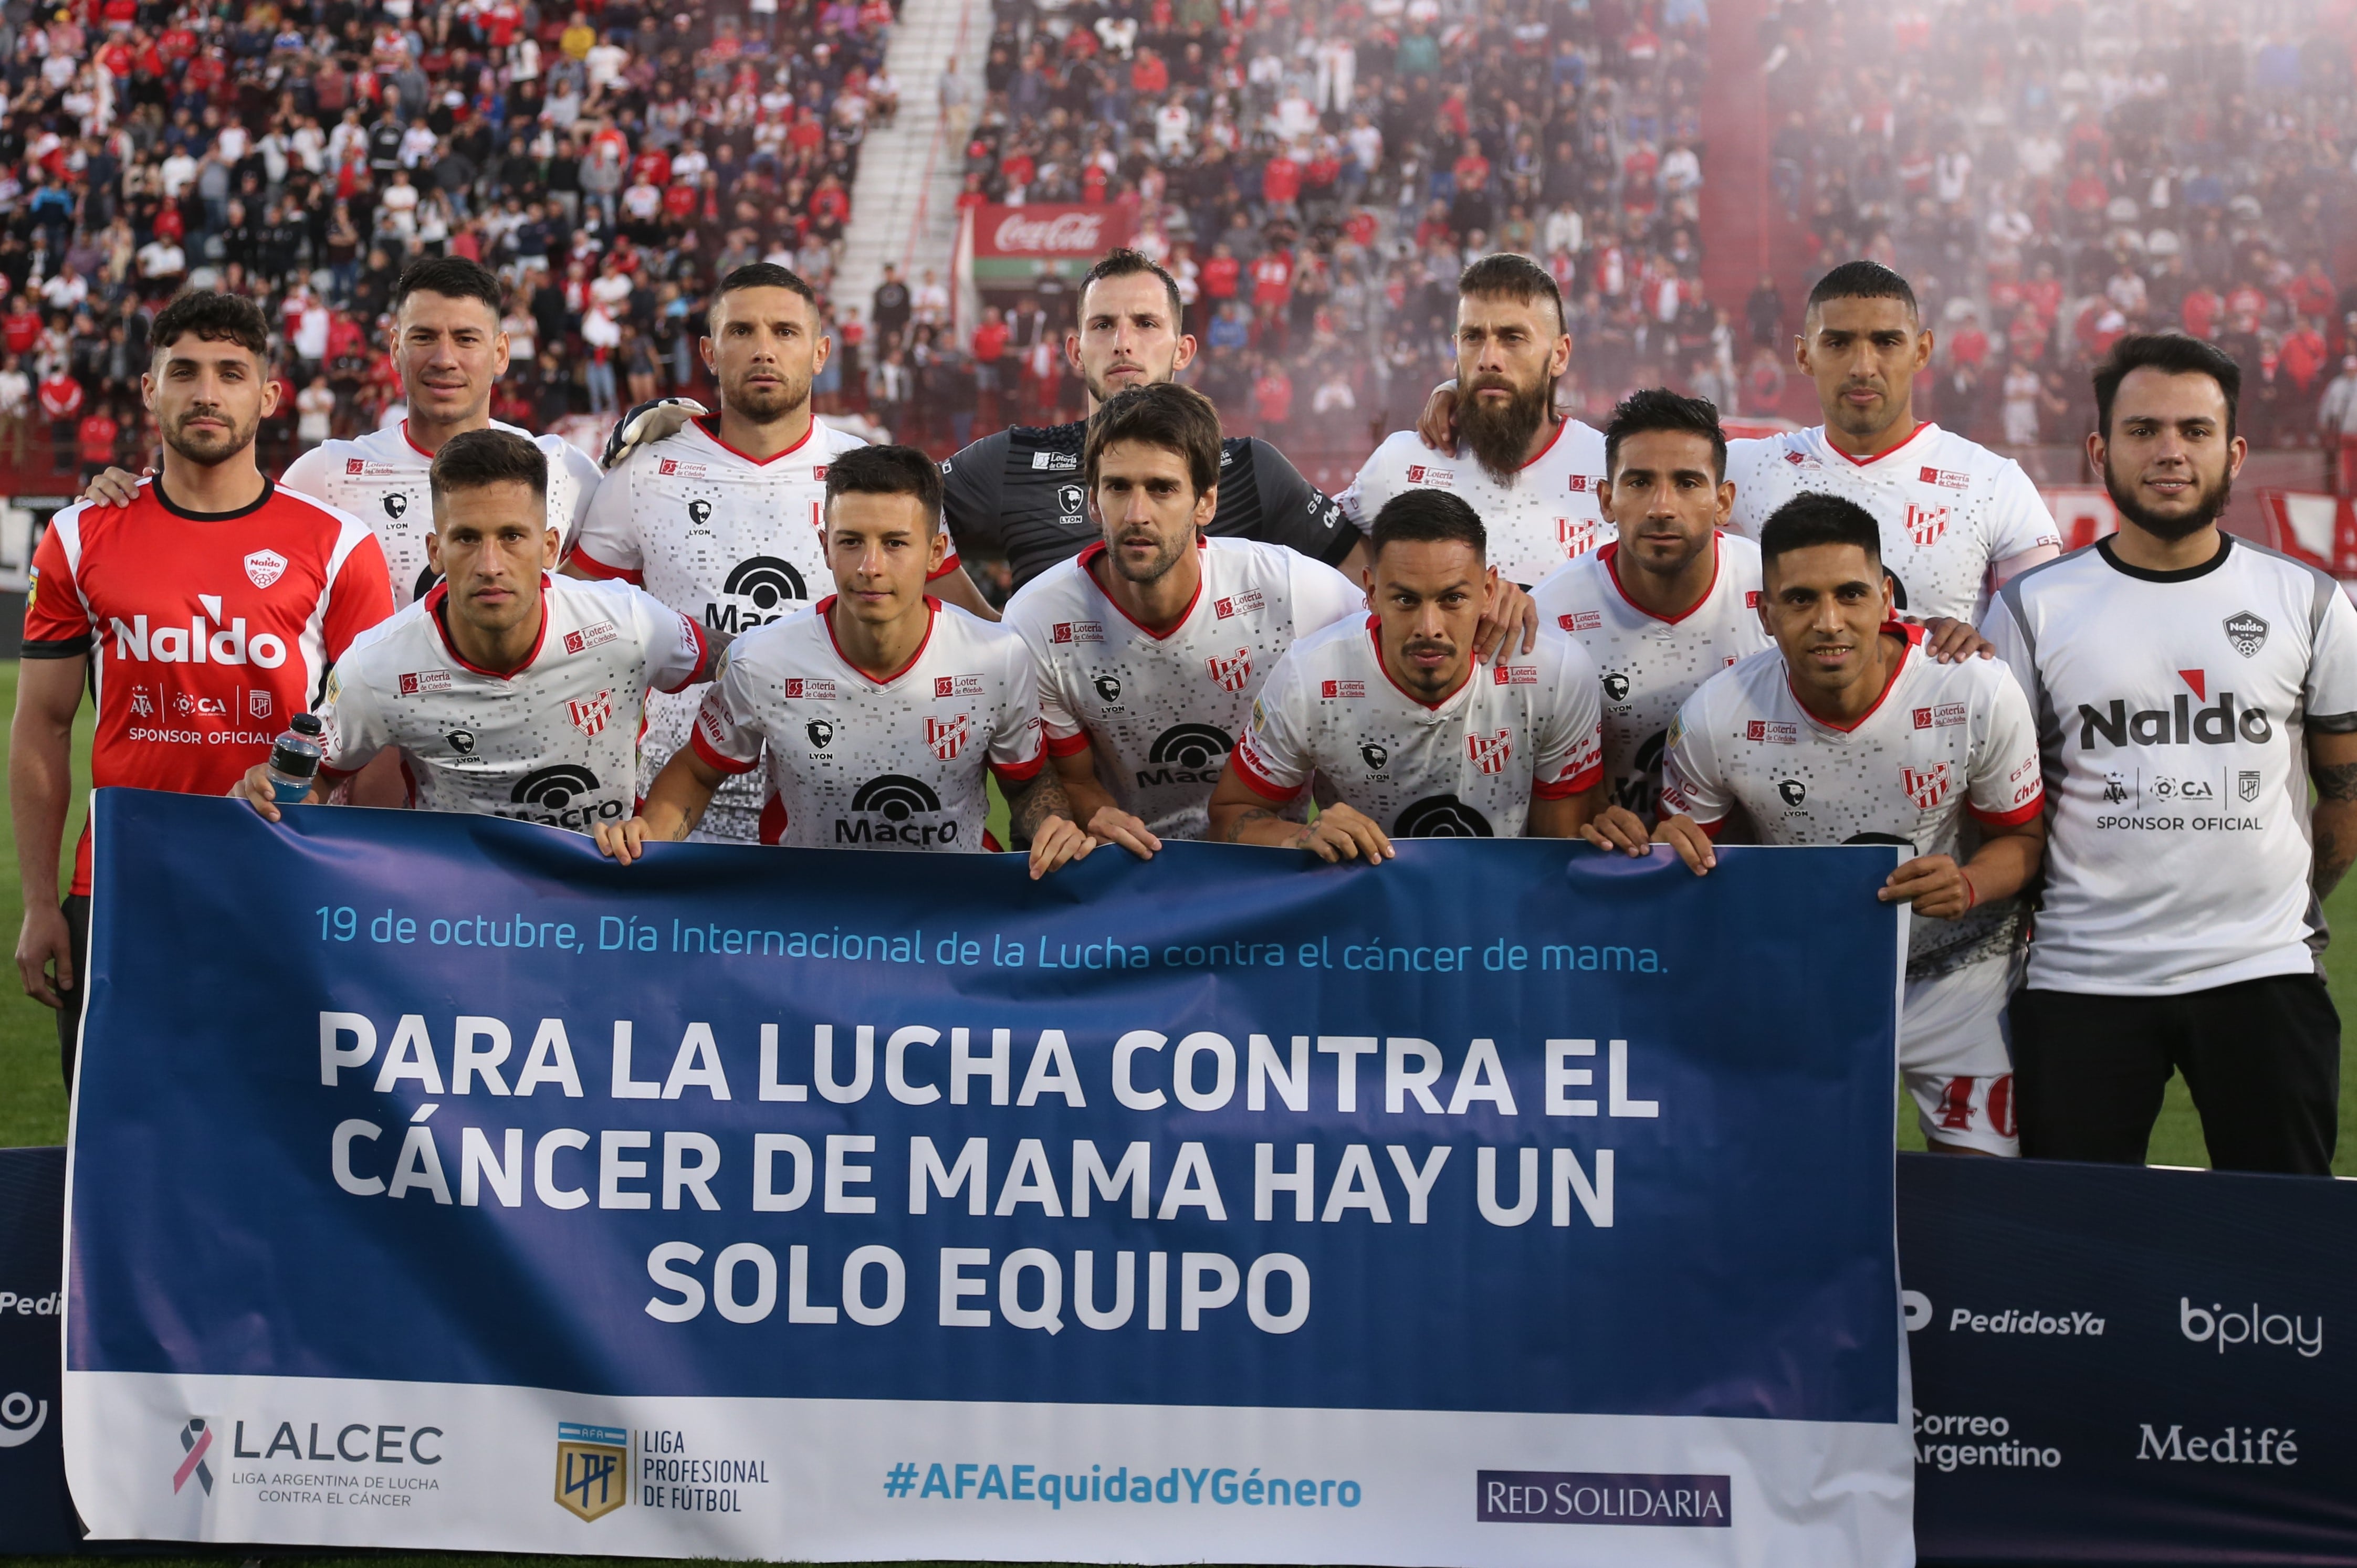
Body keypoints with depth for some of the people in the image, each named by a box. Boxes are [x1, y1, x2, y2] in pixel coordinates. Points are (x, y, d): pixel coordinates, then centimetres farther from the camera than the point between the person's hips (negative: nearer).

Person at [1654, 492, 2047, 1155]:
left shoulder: (1979, 692, -19)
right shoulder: (1712, 719, -17)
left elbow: (2022, 834, -5)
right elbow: (1691, 845, -1)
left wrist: (1970, 885, -27)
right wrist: (1671, 848, -26)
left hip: (1957, 971, 0)